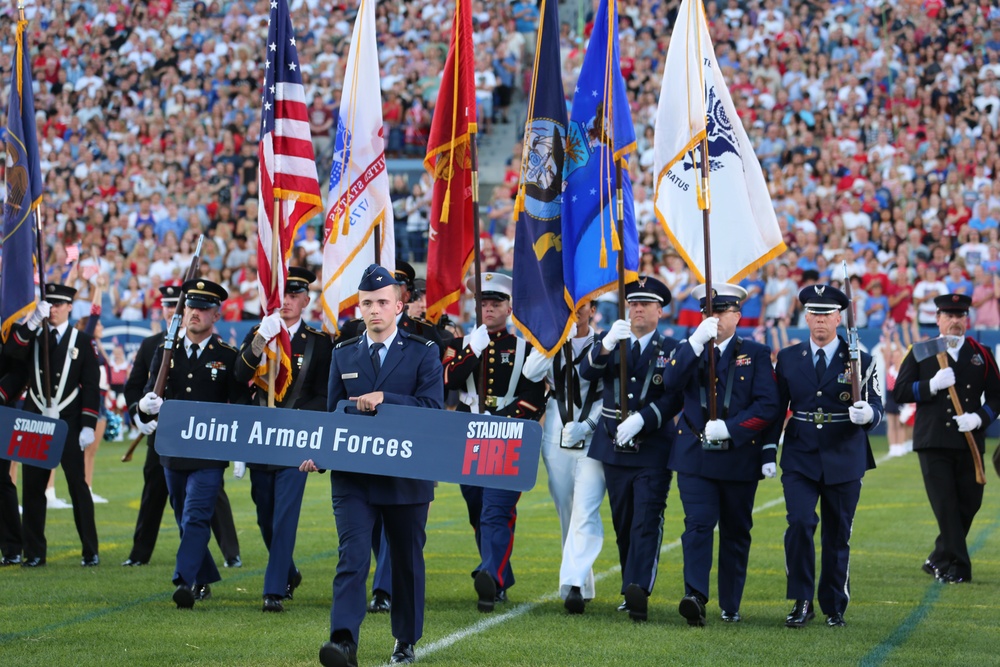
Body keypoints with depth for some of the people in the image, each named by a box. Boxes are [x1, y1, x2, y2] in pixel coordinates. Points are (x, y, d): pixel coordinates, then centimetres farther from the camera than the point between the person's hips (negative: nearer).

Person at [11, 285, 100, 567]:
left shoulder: (81, 341, 3)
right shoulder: (33, 337, 10)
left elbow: (91, 386, -1)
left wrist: (88, 426, -9)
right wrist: (33, 322, -20)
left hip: (69, 425, -3)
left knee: (78, 486, -1)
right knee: (32, 487, 3)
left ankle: (90, 551, 6)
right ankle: (34, 552, 9)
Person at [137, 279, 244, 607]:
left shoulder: (227, 357, 0)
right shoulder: (165, 353, 8)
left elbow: (239, 408, 1)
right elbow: (151, 393, 4)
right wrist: (146, 405, -20)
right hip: (172, 452, 5)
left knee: (196, 519, -15)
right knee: (185, 521, 14)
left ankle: (186, 583, -21)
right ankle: (204, 580, 29)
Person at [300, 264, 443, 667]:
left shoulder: (423, 352, 2)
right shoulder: (343, 355, 11)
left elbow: (432, 407, -10)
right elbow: (332, 414, 12)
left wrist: (384, 399, -20)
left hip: (406, 476, -1)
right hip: (353, 476, 1)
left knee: (407, 561, 10)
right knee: (352, 557, -13)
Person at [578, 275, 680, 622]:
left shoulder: (671, 349, 1)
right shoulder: (611, 342, 9)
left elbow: (674, 398, -9)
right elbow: (587, 372, -9)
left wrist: (641, 419, -21)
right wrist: (607, 344, -27)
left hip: (654, 451, -4)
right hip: (614, 449, 4)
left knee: (647, 522, -13)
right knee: (623, 523, 10)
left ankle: (639, 590, -24)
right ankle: (632, 591, 21)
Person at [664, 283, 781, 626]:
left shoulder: (756, 354, 5)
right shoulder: (690, 350, 10)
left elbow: (768, 405, -5)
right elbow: (671, 380, -12)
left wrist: (729, 428, -16)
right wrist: (697, 340, -22)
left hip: (740, 456, 0)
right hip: (695, 456, 0)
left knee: (736, 532, 8)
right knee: (698, 524, -14)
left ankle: (730, 606, 17)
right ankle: (695, 597, -23)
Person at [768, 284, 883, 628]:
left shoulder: (860, 361, 1)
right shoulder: (788, 358, 6)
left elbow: (876, 409, -3)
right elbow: (776, 407, 10)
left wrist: (867, 413, -27)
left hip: (844, 462, 0)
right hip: (799, 460, 0)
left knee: (838, 535, 7)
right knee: (799, 523, -17)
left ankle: (835, 607, 21)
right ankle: (802, 602, -7)